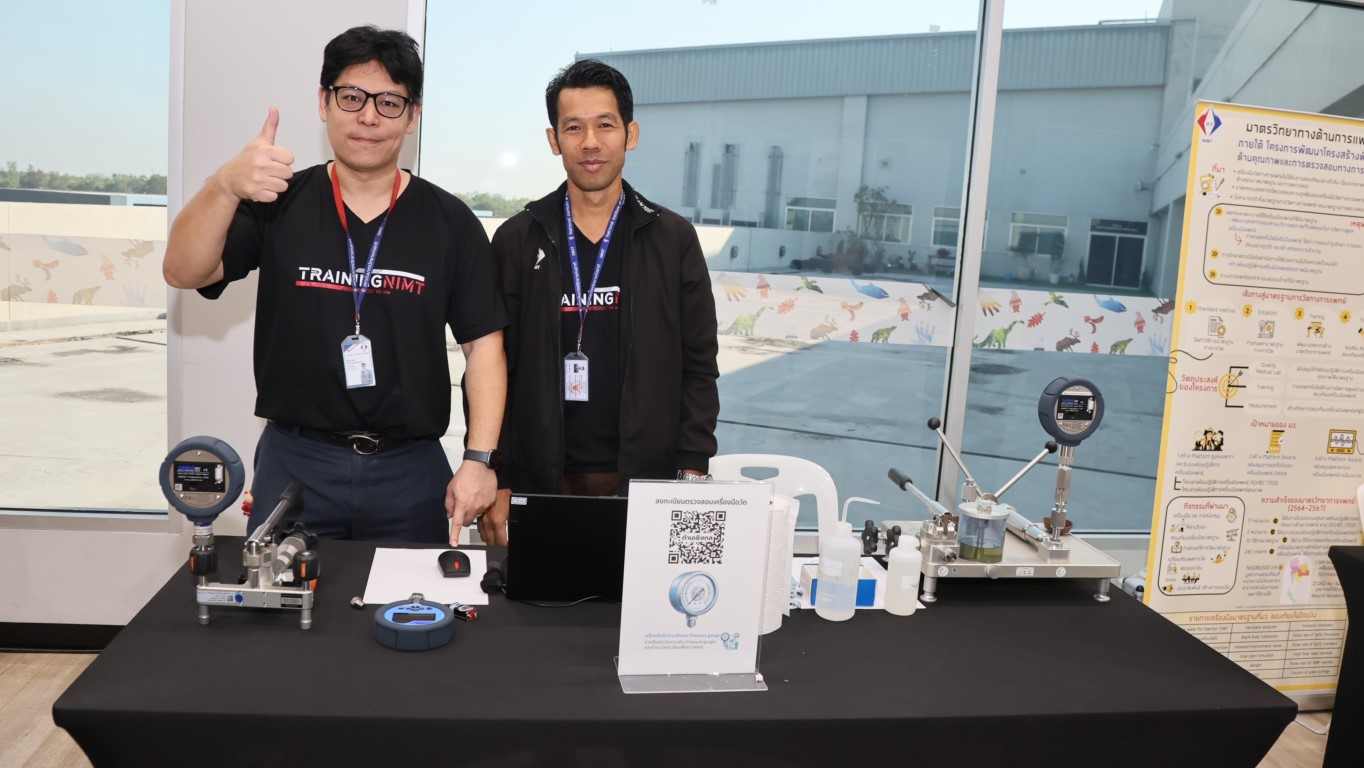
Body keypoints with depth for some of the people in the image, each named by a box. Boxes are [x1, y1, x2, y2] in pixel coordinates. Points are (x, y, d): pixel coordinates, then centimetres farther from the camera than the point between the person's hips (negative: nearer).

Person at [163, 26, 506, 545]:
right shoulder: (278, 205, 3)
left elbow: (483, 344, 0)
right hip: (294, 463, 0)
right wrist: (226, 186, -27)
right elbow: (183, 273, -9)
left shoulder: (450, 222, 1)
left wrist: (479, 459, -8)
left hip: (410, 469, 0)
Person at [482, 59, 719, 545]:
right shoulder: (516, 240, 3)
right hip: (539, 481, 0)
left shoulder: (673, 240, 3)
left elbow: (698, 371, 3)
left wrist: (692, 477, -4)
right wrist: (493, 483, -3)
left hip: (644, 484, 0)